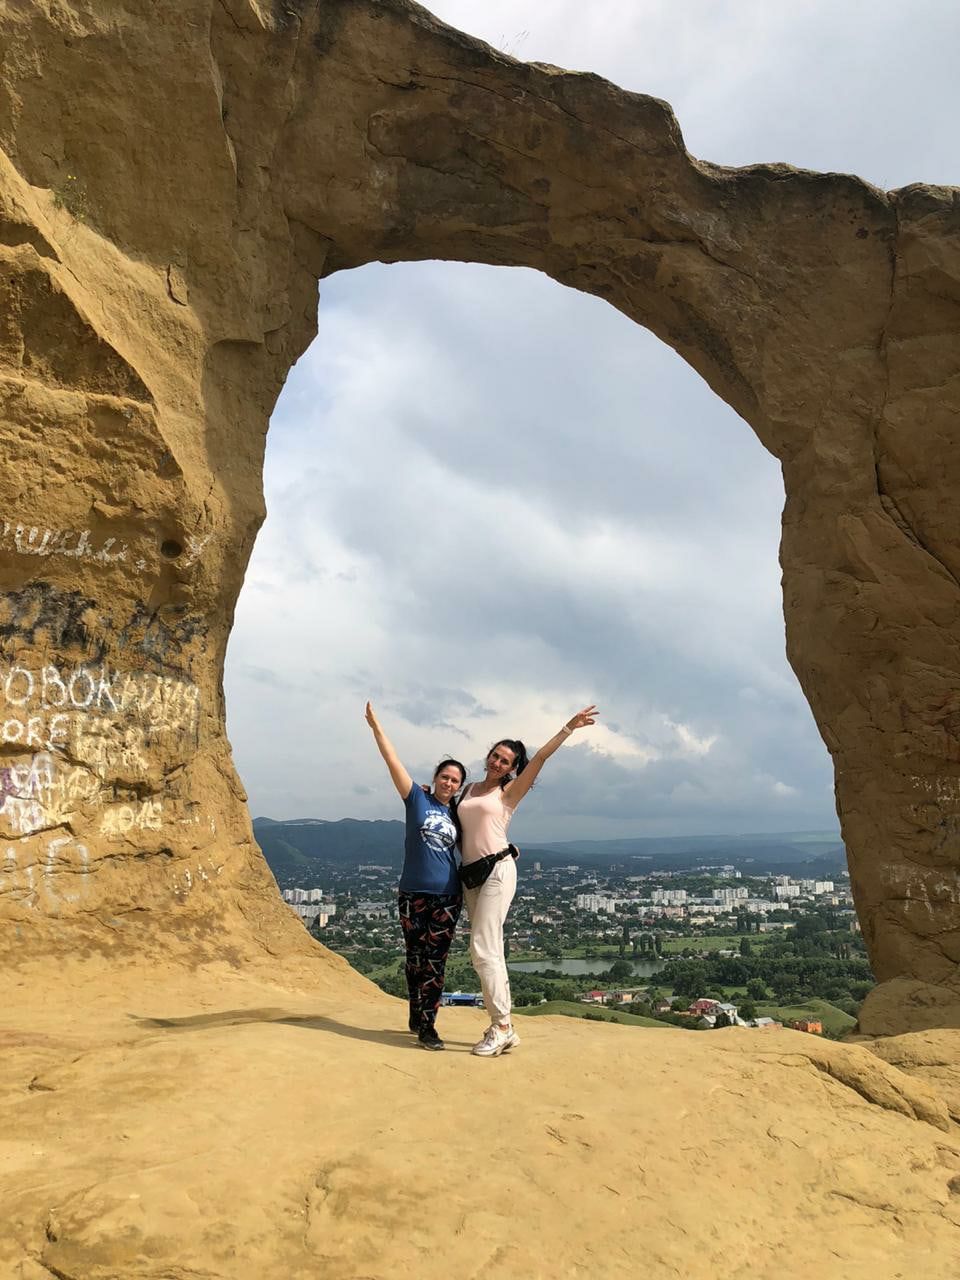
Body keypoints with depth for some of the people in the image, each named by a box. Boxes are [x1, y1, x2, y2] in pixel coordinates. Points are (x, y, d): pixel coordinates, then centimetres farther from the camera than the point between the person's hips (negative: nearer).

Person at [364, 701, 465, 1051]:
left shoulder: (456, 815, 9)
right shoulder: (417, 799, -1)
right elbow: (393, 760, -7)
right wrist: (375, 726, -13)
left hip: (447, 897, 2)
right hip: (413, 895, -2)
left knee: (436, 961, 2)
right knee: (416, 959, 7)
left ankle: (426, 1024, 10)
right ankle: (417, 1017, 22)